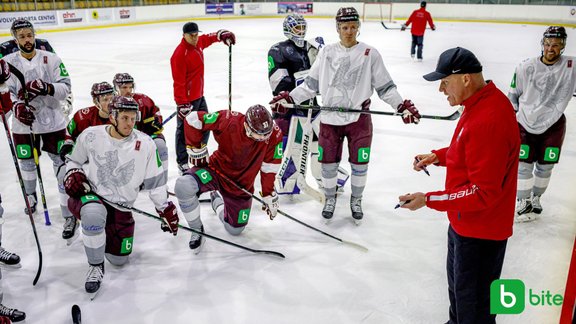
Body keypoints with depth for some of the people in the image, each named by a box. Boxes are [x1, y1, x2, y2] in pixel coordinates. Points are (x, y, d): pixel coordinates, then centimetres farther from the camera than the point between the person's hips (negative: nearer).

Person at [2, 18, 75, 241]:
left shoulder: (51, 59, -4)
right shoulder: (8, 62, 0)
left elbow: (65, 87, -8)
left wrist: (47, 88, -28)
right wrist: (17, 106, -19)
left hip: (52, 123, -2)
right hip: (24, 124, 2)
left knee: (62, 167, -2)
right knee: (26, 164, 18)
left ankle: (69, 215, 5)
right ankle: (31, 196, 47)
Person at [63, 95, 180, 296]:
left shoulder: (145, 144, -9)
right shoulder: (90, 136, -11)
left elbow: (155, 180, 0)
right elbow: (74, 160, 8)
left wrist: (166, 208, 2)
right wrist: (73, 174, -13)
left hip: (121, 207, 3)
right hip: (90, 196, -2)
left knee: (119, 259, 6)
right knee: (94, 213, -40)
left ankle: (104, 230, 39)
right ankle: (95, 267, -15)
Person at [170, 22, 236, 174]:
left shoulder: (198, 43, 2)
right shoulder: (180, 54, -24)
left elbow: (209, 38, 26)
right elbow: (179, 82, -24)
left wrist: (223, 34, 10)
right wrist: (182, 104, -24)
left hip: (199, 95, 9)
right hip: (187, 99, -9)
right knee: (185, 130, 2)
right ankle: (182, 162, 16)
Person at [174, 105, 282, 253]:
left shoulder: (274, 134, -22)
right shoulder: (229, 121, -29)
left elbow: (269, 167, -9)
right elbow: (193, 119, -19)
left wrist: (269, 195, -4)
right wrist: (196, 149, -15)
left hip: (242, 185, 2)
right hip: (216, 168, -2)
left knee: (235, 230, 13)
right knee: (183, 186, -32)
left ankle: (217, 201, 45)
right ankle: (197, 229, -5)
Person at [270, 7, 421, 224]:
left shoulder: (370, 54, -2)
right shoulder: (327, 52, 4)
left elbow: (385, 87, -1)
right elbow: (311, 84, 7)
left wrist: (402, 105, -13)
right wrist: (289, 97, -3)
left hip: (359, 118, -1)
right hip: (329, 119, 1)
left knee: (359, 164, 9)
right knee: (328, 163, 9)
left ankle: (356, 201, 33)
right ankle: (330, 198, 34)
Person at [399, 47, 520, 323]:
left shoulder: (488, 122, -32)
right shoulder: (483, 101, 0)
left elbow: (484, 193, -30)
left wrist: (429, 200, -28)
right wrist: (438, 157, 3)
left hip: (479, 231, -10)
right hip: (464, 221, 10)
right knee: (458, 284, 31)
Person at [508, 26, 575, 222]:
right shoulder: (526, 68, -8)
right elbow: (513, 93, 4)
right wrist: (514, 115, 3)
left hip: (553, 126, 1)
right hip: (525, 124, 0)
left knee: (545, 167, 12)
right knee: (524, 165, 5)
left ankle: (535, 197, 34)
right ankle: (524, 202, 21)